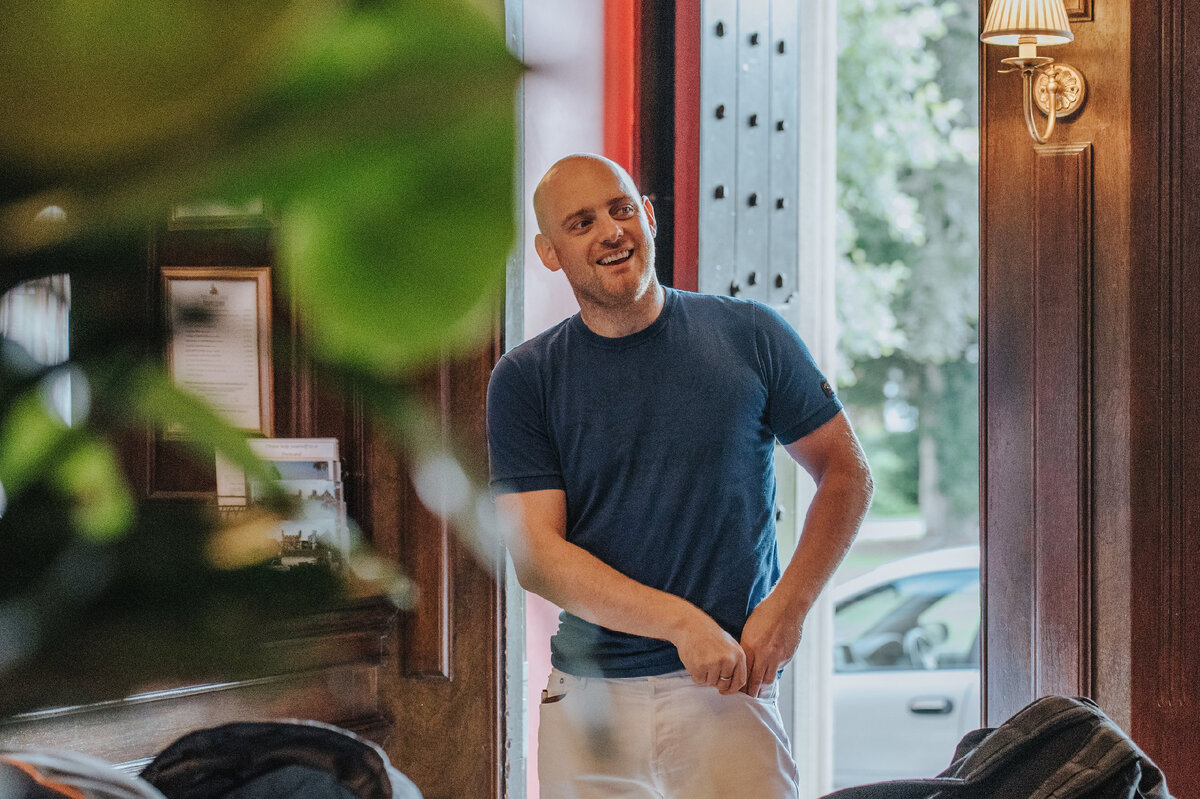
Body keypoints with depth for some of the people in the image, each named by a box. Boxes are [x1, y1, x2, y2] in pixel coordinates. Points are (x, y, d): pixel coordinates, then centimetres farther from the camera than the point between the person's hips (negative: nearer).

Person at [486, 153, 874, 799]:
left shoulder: (750, 336, 2)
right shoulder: (524, 382, 2)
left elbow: (846, 473, 9)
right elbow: (537, 554, -5)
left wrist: (788, 607, -4)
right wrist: (682, 623, -15)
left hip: (726, 691, -1)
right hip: (586, 693, 1)